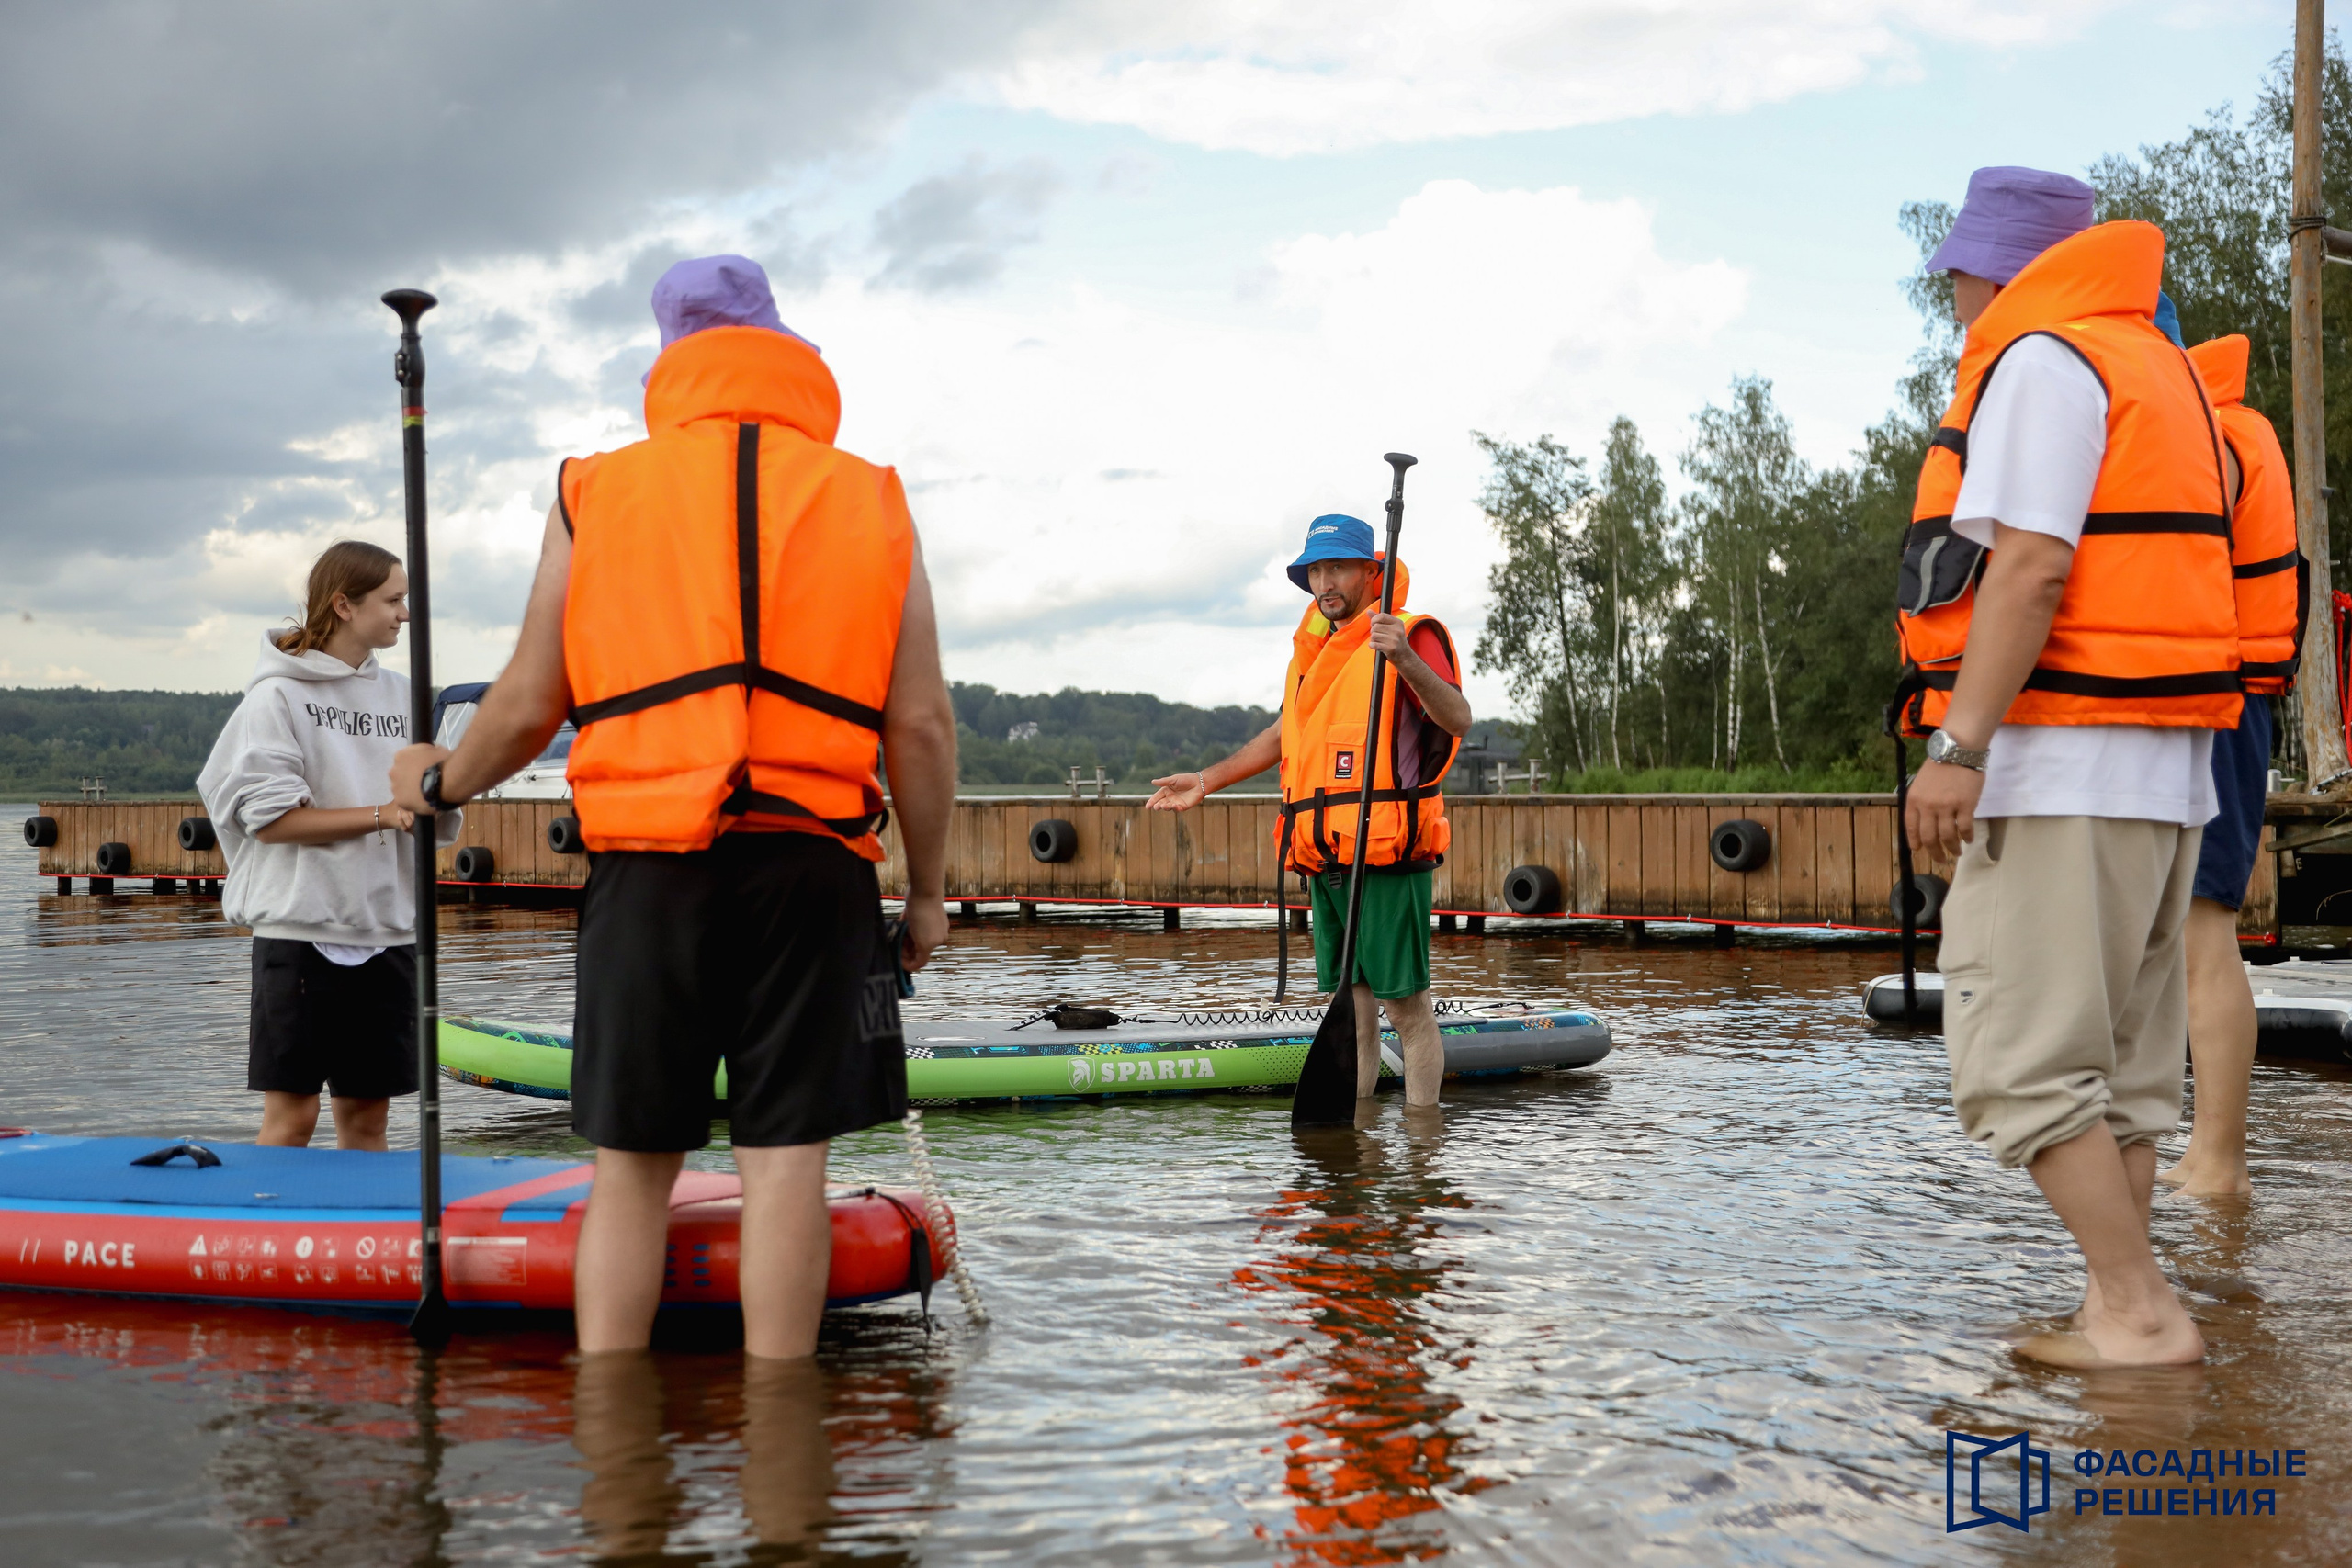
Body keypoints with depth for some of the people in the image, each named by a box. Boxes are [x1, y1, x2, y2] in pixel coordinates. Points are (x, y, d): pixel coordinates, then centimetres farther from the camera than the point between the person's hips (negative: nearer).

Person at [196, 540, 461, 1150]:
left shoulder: (401, 694, 12)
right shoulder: (279, 694, -4)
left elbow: (433, 821, 12)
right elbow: (270, 819, -11)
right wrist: (382, 814, -15)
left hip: (386, 929, 5)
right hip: (301, 924, -5)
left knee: (367, 1113, 8)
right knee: (292, 1113, -3)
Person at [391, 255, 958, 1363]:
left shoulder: (595, 495, 8)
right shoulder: (873, 505, 9)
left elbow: (529, 705, 8)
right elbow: (920, 725, 4)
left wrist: (438, 783, 27)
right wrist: (927, 888, 14)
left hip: (646, 866, 1)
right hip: (811, 866, 0)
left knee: (630, 1162, 8)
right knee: (783, 1155, 3)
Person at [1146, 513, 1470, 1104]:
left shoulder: (1411, 635, -5)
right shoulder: (1315, 647, 19)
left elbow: (1458, 719, -20)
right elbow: (1288, 734, 32)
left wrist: (1405, 661, -35)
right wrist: (1208, 780, 32)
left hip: (1386, 858, -7)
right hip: (1326, 865, 7)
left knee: (1405, 1003, -4)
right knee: (1350, 1009, 11)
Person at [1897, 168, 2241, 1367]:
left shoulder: (2041, 363, -7)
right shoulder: (2161, 370, 22)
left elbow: (2031, 567, -19)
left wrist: (1958, 742, -23)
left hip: (2065, 769, -10)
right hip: (2167, 774, 10)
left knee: (2021, 1060, -8)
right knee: (2120, 1065, 11)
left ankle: (2140, 1312, -8)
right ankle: (2122, 1311, 14)